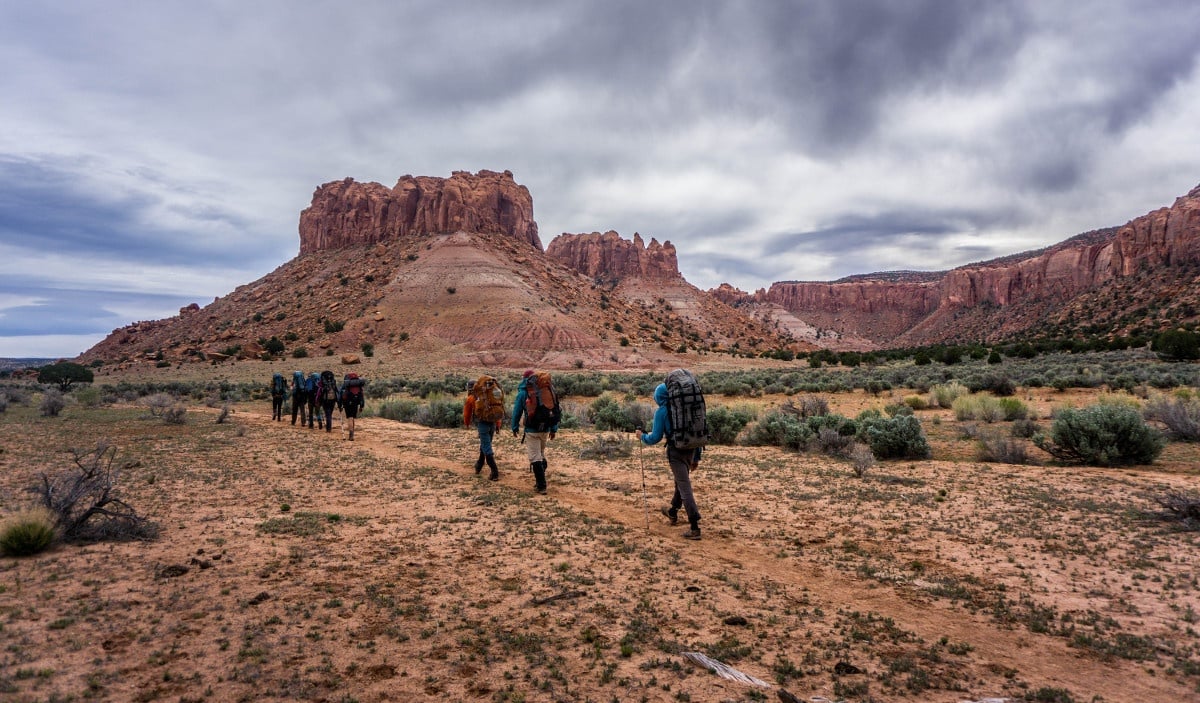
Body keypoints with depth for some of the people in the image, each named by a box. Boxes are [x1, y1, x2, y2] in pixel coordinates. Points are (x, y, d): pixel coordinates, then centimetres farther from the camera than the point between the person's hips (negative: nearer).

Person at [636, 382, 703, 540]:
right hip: (691, 449, 6)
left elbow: (656, 438, -7)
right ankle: (673, 513, 45)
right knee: (681, 482, 25)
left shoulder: (661, 412, -6)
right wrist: (696, 457, 19)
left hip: (676, 452, -6)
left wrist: (642, 436, 14)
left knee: (685, 489, -6)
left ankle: (695, 528, -9)